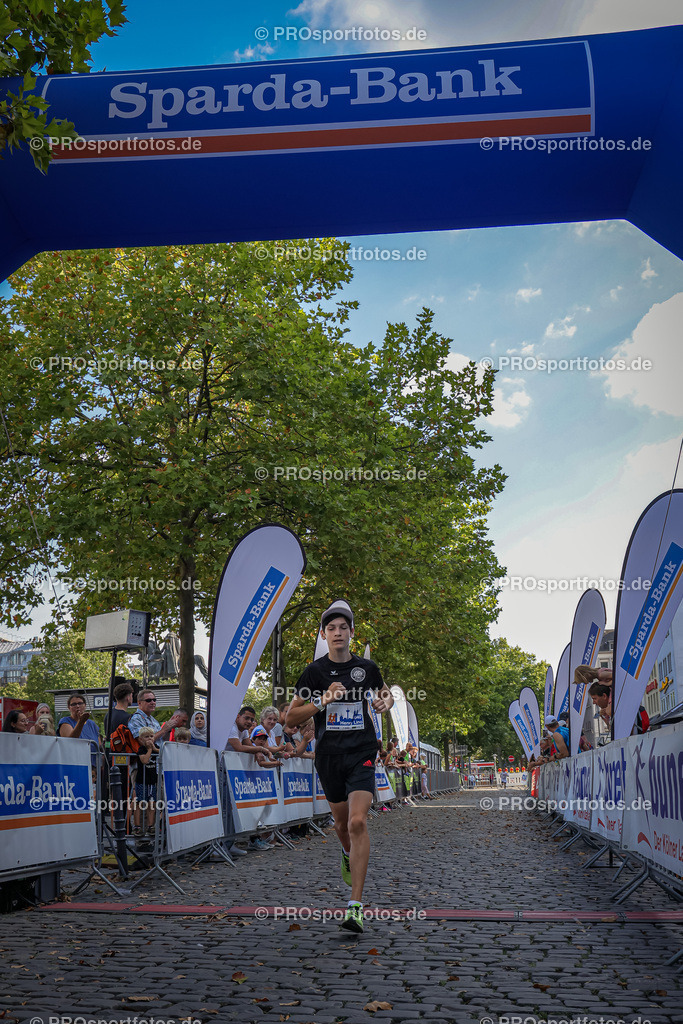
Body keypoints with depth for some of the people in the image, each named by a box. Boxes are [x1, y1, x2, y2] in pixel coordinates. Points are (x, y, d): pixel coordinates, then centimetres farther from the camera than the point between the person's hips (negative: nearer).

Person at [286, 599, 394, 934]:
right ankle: (348, 855, 53)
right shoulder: (314, 671, -2)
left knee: (358, 822, -17)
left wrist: (385, 702, -2)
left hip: (362, 754, -1)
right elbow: (290, 719, -2)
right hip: (329, 756, 1)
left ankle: (355, 905, -14)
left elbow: (386, 694, 22)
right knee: (342, 822, 16)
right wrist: (323, 701, -16)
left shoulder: (367, 667, 2)